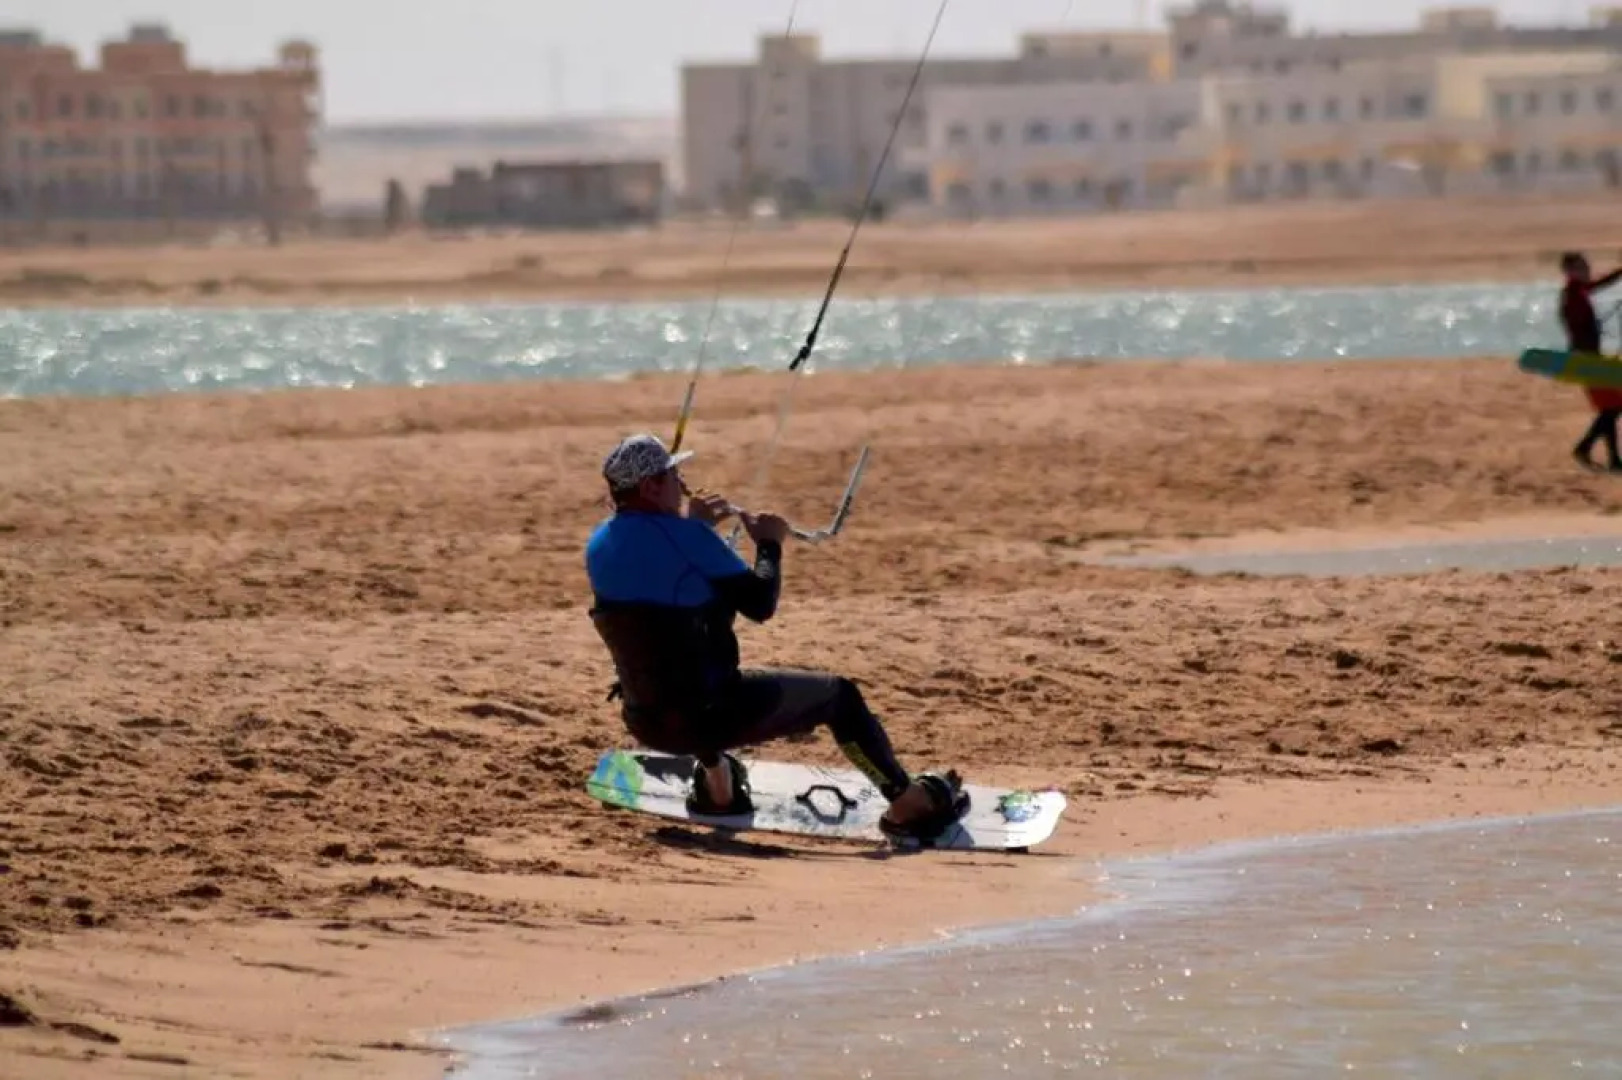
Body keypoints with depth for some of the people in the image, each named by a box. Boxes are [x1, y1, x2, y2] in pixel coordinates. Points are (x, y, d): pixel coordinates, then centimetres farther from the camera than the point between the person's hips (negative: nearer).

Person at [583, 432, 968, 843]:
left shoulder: (598, 545, 2)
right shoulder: (686, 537, -18)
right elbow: (760, 603, -14)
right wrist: (769, 544, 2)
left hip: (645, 725, 7)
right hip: (707, 719, -7)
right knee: (837, 694, 8)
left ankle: (717, 790, 45)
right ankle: (910, 803, 11)